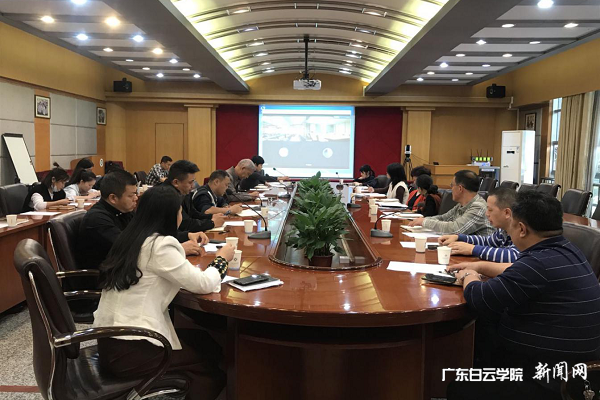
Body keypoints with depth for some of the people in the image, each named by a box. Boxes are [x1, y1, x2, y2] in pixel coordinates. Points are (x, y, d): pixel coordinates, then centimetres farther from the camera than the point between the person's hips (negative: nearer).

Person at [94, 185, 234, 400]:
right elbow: (203, 284, -15)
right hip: (129, 351, -8)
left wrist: (180, 251, 25)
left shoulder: (130, 238, 6)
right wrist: (222, 259, 1)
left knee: (204, 341, 17)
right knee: (209, 359, 10)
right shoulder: (159, 245, -18)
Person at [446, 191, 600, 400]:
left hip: (549, 380, -10)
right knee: (482, 327, 20)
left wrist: (468, 278, -2)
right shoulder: (565, 250, 2)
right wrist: (476, 267, 21)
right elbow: (521, 272, 20)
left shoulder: (540, 263, -29)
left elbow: (479, 299, -24)